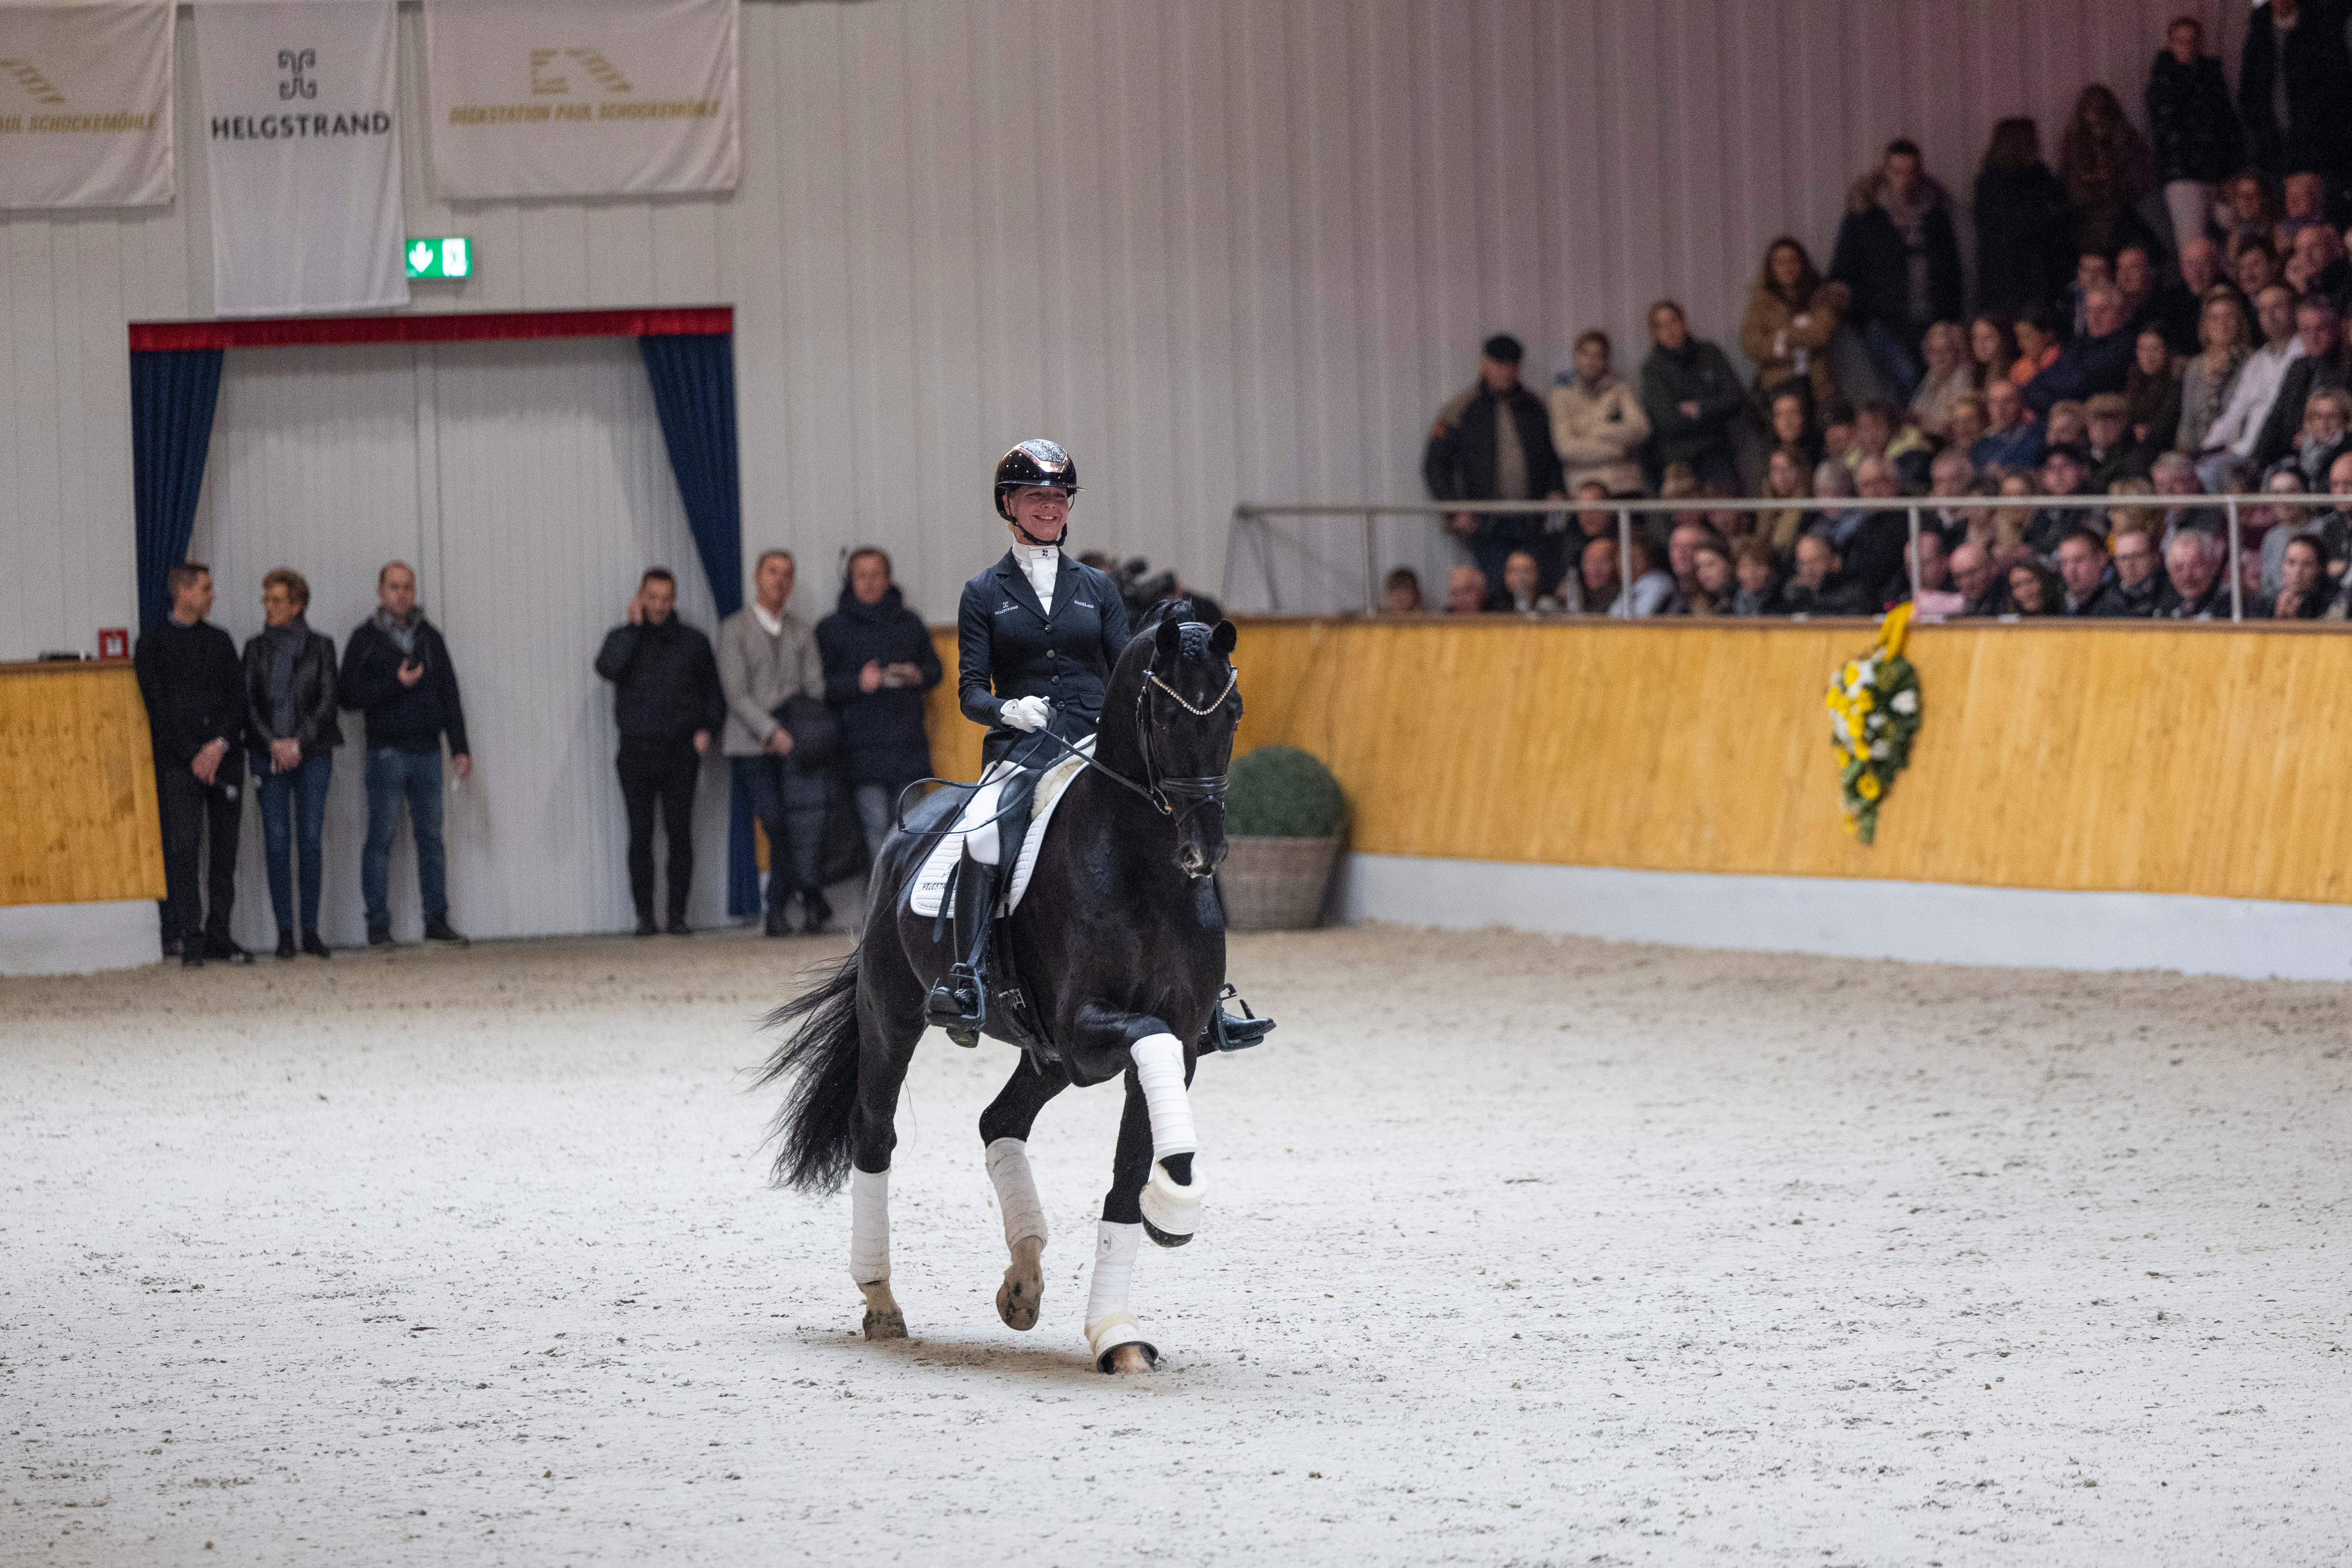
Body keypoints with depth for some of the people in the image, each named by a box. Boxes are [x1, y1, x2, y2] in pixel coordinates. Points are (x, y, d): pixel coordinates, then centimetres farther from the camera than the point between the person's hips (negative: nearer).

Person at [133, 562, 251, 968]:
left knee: (225, 850, 2)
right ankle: (190, 940, -9)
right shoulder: (153, 643, 3)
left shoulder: (220, 640, 16)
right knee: (183, 848, -10)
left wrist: (221, 744, -8)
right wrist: (193, 756, -10)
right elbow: (159, 707, -3)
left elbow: (238, 696, 9)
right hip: (179, 762, -4)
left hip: (225, 756, 4)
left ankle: (220, 936, 6)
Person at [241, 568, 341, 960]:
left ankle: (310, 930, 2)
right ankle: (284, 932, -2)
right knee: (277, 843, -4)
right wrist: (273, 744, -9)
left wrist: (298, 743, -10)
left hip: (312, 753, -1)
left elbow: (327, 702, 0)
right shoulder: (257, 648, 9)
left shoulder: (319, 647, 6)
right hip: (268, 757, 1)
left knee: (311, 842, -3)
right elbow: (249, 703, 4)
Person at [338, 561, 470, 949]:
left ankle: (437, 919, 8)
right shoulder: (366, 638, 2)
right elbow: (347, 695, -5)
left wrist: (460, 747, 8)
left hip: (427, 753, 4)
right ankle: (378, 925, -3)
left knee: (431, 837, 4)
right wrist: (395, 685, -14)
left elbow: (450, 695, 15)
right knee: (381, 837, -5)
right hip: (387, 752, -4)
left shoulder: (430, 637, 13)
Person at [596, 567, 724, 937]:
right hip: (638, 750, 0)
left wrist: (707, 729, 2)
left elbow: (714, 692, 18)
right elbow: (608, 668, -15)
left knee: (680, 833, -5)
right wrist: (634, 627, -11)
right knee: (641, 834, -2)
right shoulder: (624, 639, 7)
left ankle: (678, 914, -1)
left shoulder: (693, 642, 11)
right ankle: (644, 915, 2)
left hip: (680, 750, 0)